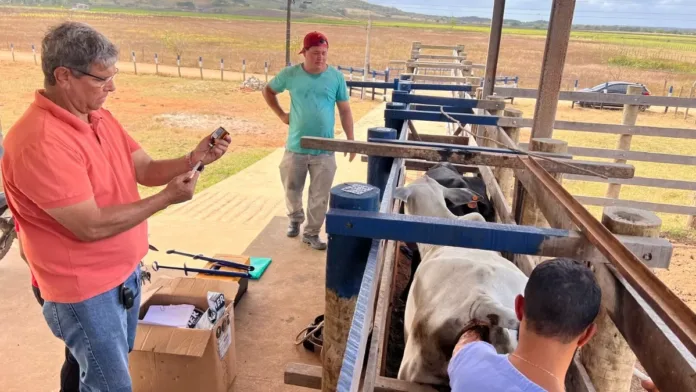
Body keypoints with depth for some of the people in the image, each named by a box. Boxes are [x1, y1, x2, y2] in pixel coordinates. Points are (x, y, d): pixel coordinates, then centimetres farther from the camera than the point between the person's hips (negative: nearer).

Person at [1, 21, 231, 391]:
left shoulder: (101, 117, 1)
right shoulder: (40, 142, -28)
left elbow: (145, 169, 4)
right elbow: (91, 226, -28)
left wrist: (194, 159, -14)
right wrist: (167, 198, -22)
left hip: (126, 273, 8)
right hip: (86, 290, -8)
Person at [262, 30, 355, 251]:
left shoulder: (336, 77, -2)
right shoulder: (290, 74, -2)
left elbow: (345, 111, 3)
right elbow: (268, 91, 14)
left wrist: (350, 140, 0)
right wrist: (281, 114, 4)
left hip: (324, 150, 0)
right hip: (295, 147, 1)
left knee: (319, 196, 5)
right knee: (292, 189, 16)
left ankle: (311, 233, 23)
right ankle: (295, 219, 43)